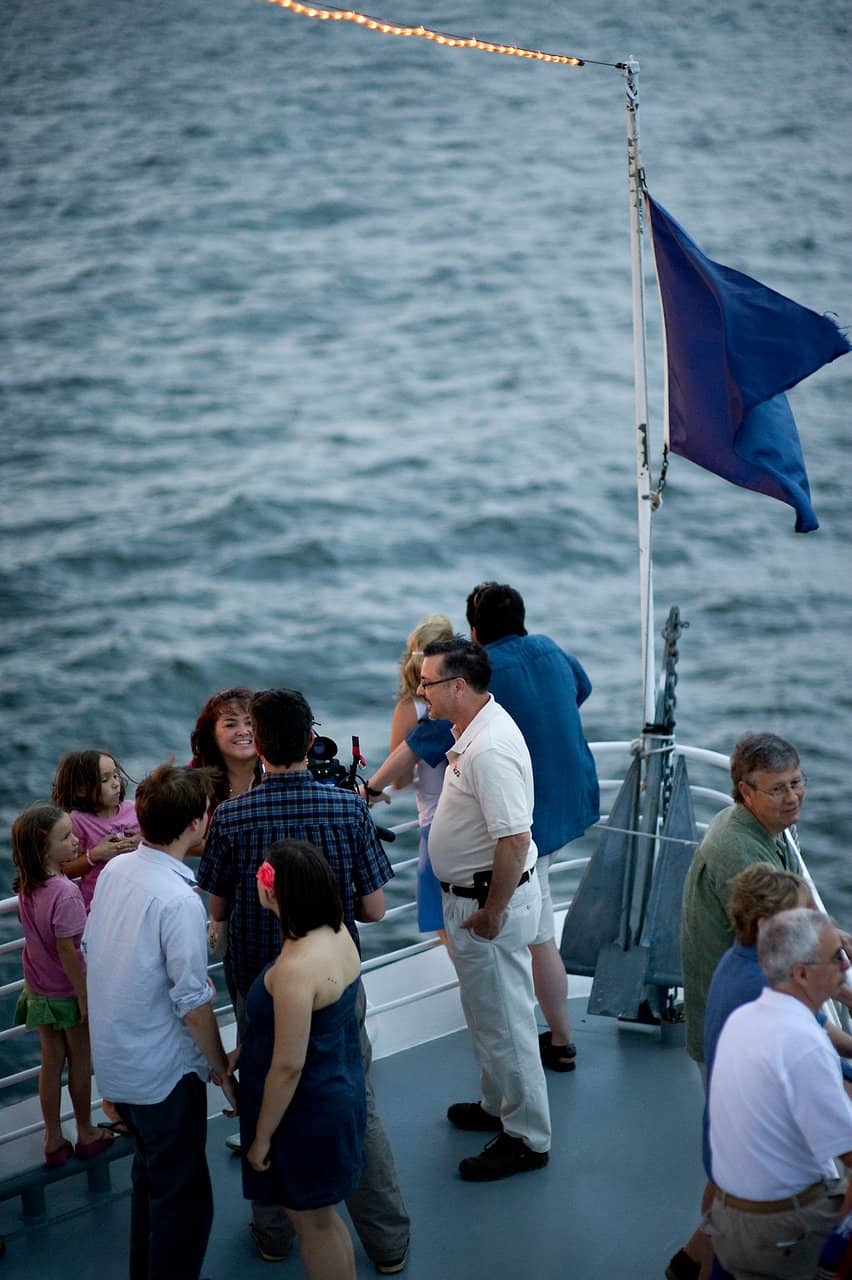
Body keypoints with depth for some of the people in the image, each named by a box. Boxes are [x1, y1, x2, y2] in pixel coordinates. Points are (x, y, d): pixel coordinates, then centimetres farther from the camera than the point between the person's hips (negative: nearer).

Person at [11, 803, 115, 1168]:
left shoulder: (26, 885, -7)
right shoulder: (65, 893, -29)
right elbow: (67, 950, -25)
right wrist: (84, 996, -17)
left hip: (39, 988, 6)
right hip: (68, 989, -6)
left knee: (51, 1060, 18)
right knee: (80, 1060, 15)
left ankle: (54, 1141, 28)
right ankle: (85, 1134, 32)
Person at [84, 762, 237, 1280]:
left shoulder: (115, 869, -4)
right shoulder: (179, 900, -27)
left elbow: (91, 948, 9)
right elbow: (193, 1002, -23)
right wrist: (220, 1065, -9)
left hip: (114, 1058, 8)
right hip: (162, 1071, -8)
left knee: (150, 1172, 27)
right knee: (184, 1197, 6)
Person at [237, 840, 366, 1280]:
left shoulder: (297, 968, -31)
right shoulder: (337, 934, -4)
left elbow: (288, 1066, -25)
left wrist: (261, 1136, -13)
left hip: (308, 1112, -9)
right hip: (339, 1092, 9)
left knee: (312, 1222, 10)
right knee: (320, 1216, 24)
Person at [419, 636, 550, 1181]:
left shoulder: (489, 750, -29)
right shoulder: (475, 727, 4)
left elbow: (514, 840, -31)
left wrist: (491, 913, -23)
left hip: (492, 897, -11)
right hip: (472, 893, 11)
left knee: (503, 1019, 1)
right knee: (486, 1011, 24)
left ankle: (525, 1138, 14)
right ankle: (498, 1106, 41)